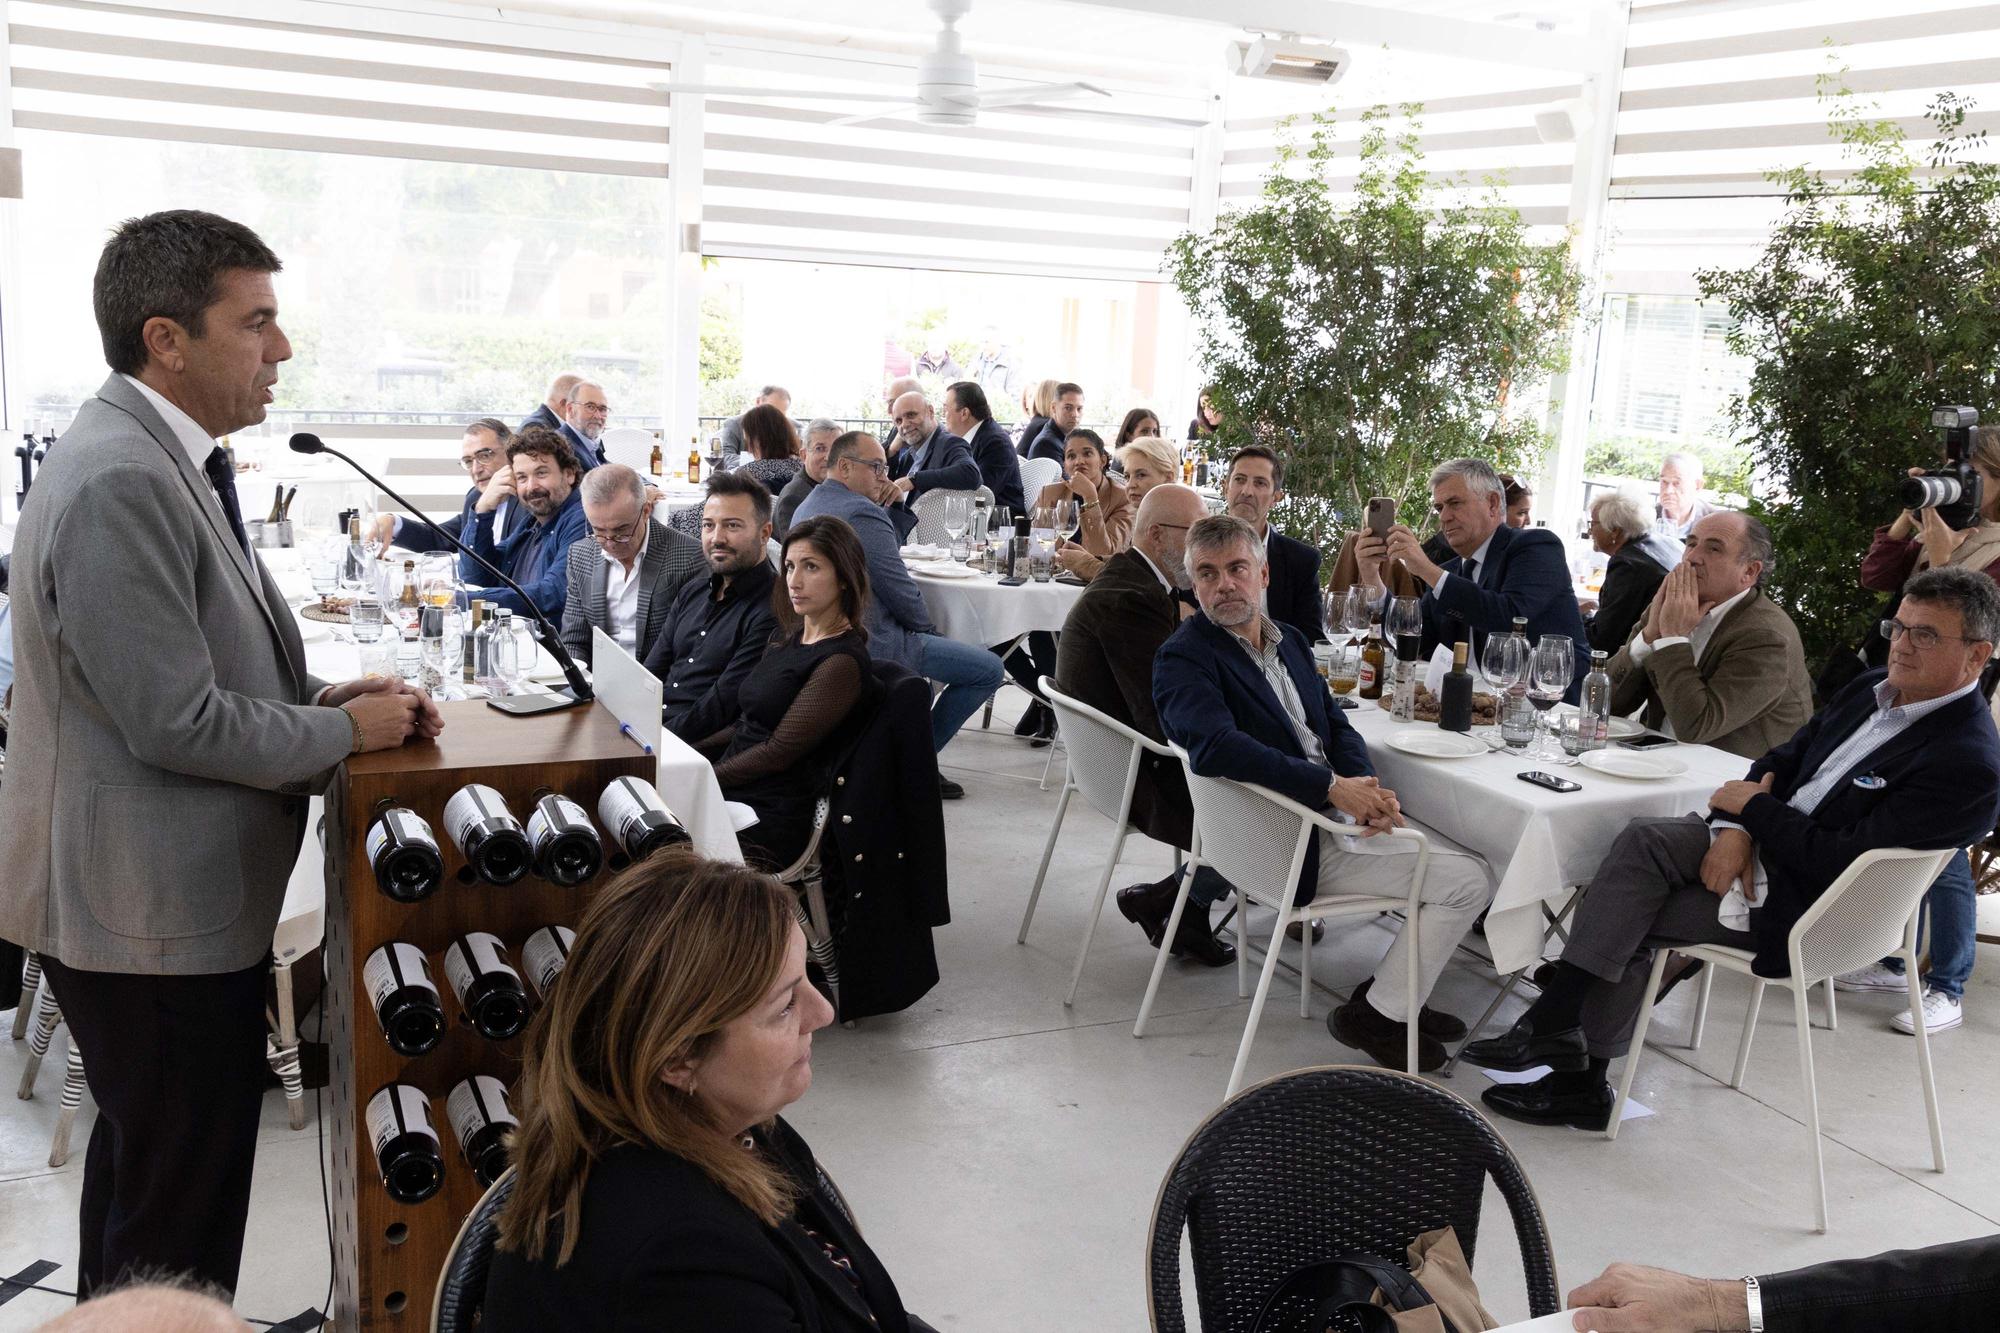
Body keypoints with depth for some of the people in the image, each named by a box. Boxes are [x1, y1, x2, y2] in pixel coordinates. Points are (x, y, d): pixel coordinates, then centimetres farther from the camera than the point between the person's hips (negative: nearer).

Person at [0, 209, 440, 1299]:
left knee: (141, 1166, 27)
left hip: (161, 899, 11)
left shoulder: (163, 461, 9)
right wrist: (348, 730, -11)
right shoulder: (119, 482, -24)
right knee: (179, 1219, 4)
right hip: (160, 917, -11)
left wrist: (320, 693, 4)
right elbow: (177, 722, -25)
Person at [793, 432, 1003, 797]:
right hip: (871, 644, -11)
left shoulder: (807, 507, 12)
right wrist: (928, 629, 0)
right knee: (989, 669, -6)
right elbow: (901, 591, -17)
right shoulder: (862, 513, -20)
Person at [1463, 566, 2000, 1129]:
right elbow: (1779, 762, 10)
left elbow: (1844, 860, -24)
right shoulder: (1875, 688, 8)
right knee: (1641, 839, -15)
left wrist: (1755, 806, -13)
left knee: (1631, 920, -16)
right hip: (1764, 843, 7)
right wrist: (1735, 829, -8)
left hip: (1799, 904, -7)